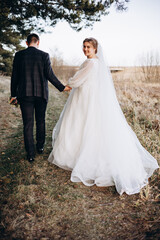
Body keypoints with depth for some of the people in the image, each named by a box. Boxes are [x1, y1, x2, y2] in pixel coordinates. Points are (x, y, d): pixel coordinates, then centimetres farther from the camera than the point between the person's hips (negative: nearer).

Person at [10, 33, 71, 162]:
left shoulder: (19, 55, 1)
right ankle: (40, 146, 30)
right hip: (41, 93, 0)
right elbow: (49, 75, -8)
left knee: (28, 124, 4)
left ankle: (30, 154, 7)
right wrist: (62, 87, 2)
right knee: (40, 121, 17)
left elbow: (15, 76, 2)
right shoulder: (44, 55, -2)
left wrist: (13, 95, 10)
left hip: (24, 94, 0)